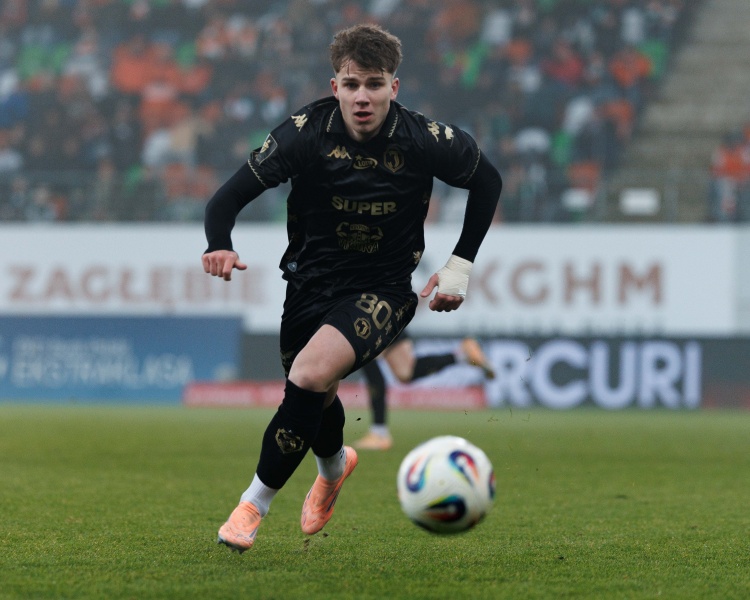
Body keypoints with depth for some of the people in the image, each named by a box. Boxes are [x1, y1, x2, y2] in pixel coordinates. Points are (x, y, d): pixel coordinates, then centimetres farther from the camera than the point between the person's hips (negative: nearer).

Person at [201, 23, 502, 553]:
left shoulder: (425, 140, -17)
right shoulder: (307, 133, -17)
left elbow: (487, 180, 3)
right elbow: (230, 197, -16)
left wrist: (461, 265, -1)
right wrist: (219, 246, -37)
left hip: (383, 291, -3)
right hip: (311, 281, 3)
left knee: (310, 375, -27)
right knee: (317, 396, 17)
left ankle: (254, 504, -12)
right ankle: (334, 468, 56)